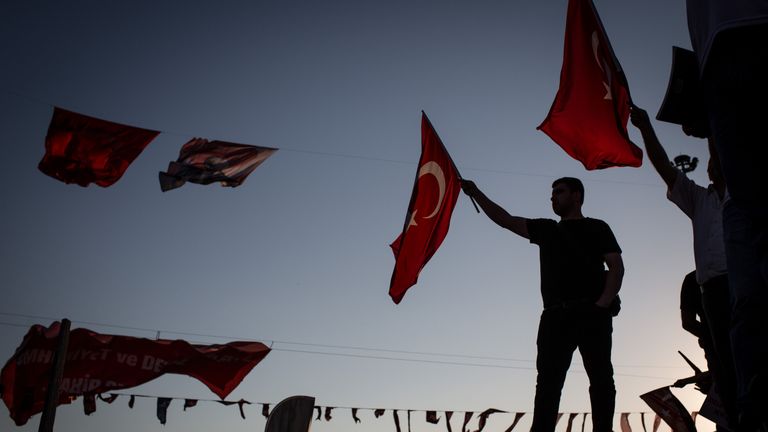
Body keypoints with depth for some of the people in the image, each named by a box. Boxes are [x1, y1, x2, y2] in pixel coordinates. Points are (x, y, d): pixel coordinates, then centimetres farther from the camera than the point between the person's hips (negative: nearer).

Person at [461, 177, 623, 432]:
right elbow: (505, 220, 18)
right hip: (556, 315, 3)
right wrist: (476, 194, 11)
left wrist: (603, 303, -13)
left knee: (601, 378, -5)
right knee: (548, 380, -5)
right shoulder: (546, 229, 23)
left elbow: (617, 266, 2)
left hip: (591, 314, -3)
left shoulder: (596, 228, 12)